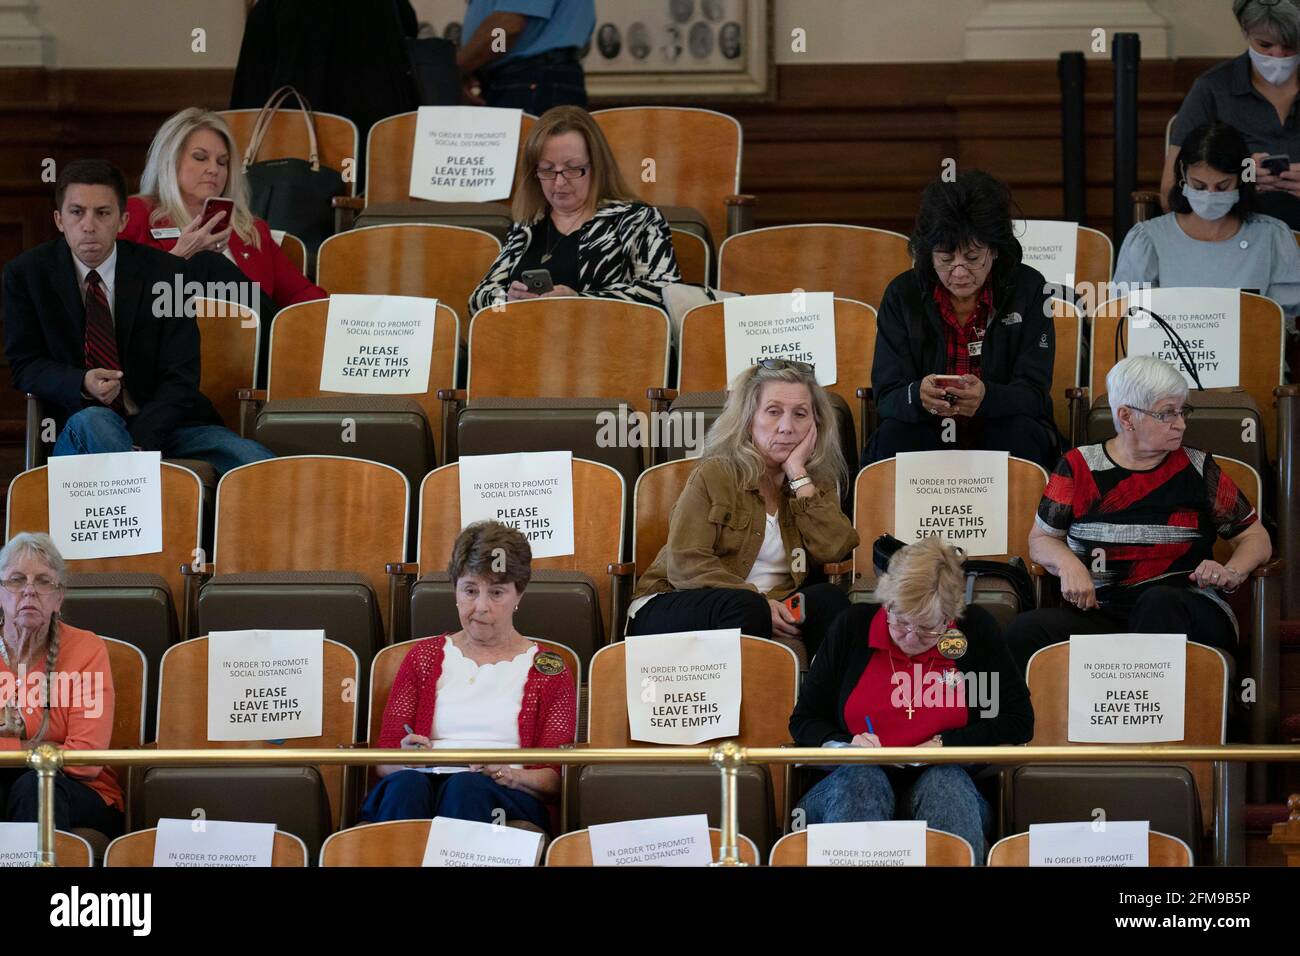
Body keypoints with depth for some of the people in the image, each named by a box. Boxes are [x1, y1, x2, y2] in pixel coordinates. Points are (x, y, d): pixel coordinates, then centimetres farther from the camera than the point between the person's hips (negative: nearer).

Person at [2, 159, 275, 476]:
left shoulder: (166, 272, -2)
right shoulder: (27, 274, 1)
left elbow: (180, 379, -5)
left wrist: (140, 442, -24)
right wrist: (81, 384, -20)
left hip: (161, 424, 1)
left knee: (255, 461, -24)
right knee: (91, 420, -38)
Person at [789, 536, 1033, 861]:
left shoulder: (975, 629, 3)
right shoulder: (853, 626, 5)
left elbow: (1018, 722, 3)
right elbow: (803, 721, 11)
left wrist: (943, 746, -8)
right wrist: (843, 746, -11)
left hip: (943, 778, 0)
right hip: (852, 781, 1)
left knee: (947, 781, -35)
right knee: (861, 776, -35)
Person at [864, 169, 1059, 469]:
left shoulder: (1028, 289, -4)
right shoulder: (902, 295, -2)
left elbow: (1034, 393, -10)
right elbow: (887, 397, -8)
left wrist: (986, 398, -34)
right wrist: (918, 396, -34)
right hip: (929, 437, 0)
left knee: (1019, 433, -32)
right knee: (893, 435, -31)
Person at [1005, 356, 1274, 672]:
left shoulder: (1197, 468, 10)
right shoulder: (1079, 466, 10)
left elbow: (1256, 538, 17)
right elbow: (1041, 539, 17)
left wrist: (1232, 573, -6)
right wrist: (1067, 563, -6)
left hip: (1183, 614, -1)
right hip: (1099, 616, 1)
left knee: (1159, 601, -39)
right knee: (1024, 631, -30)